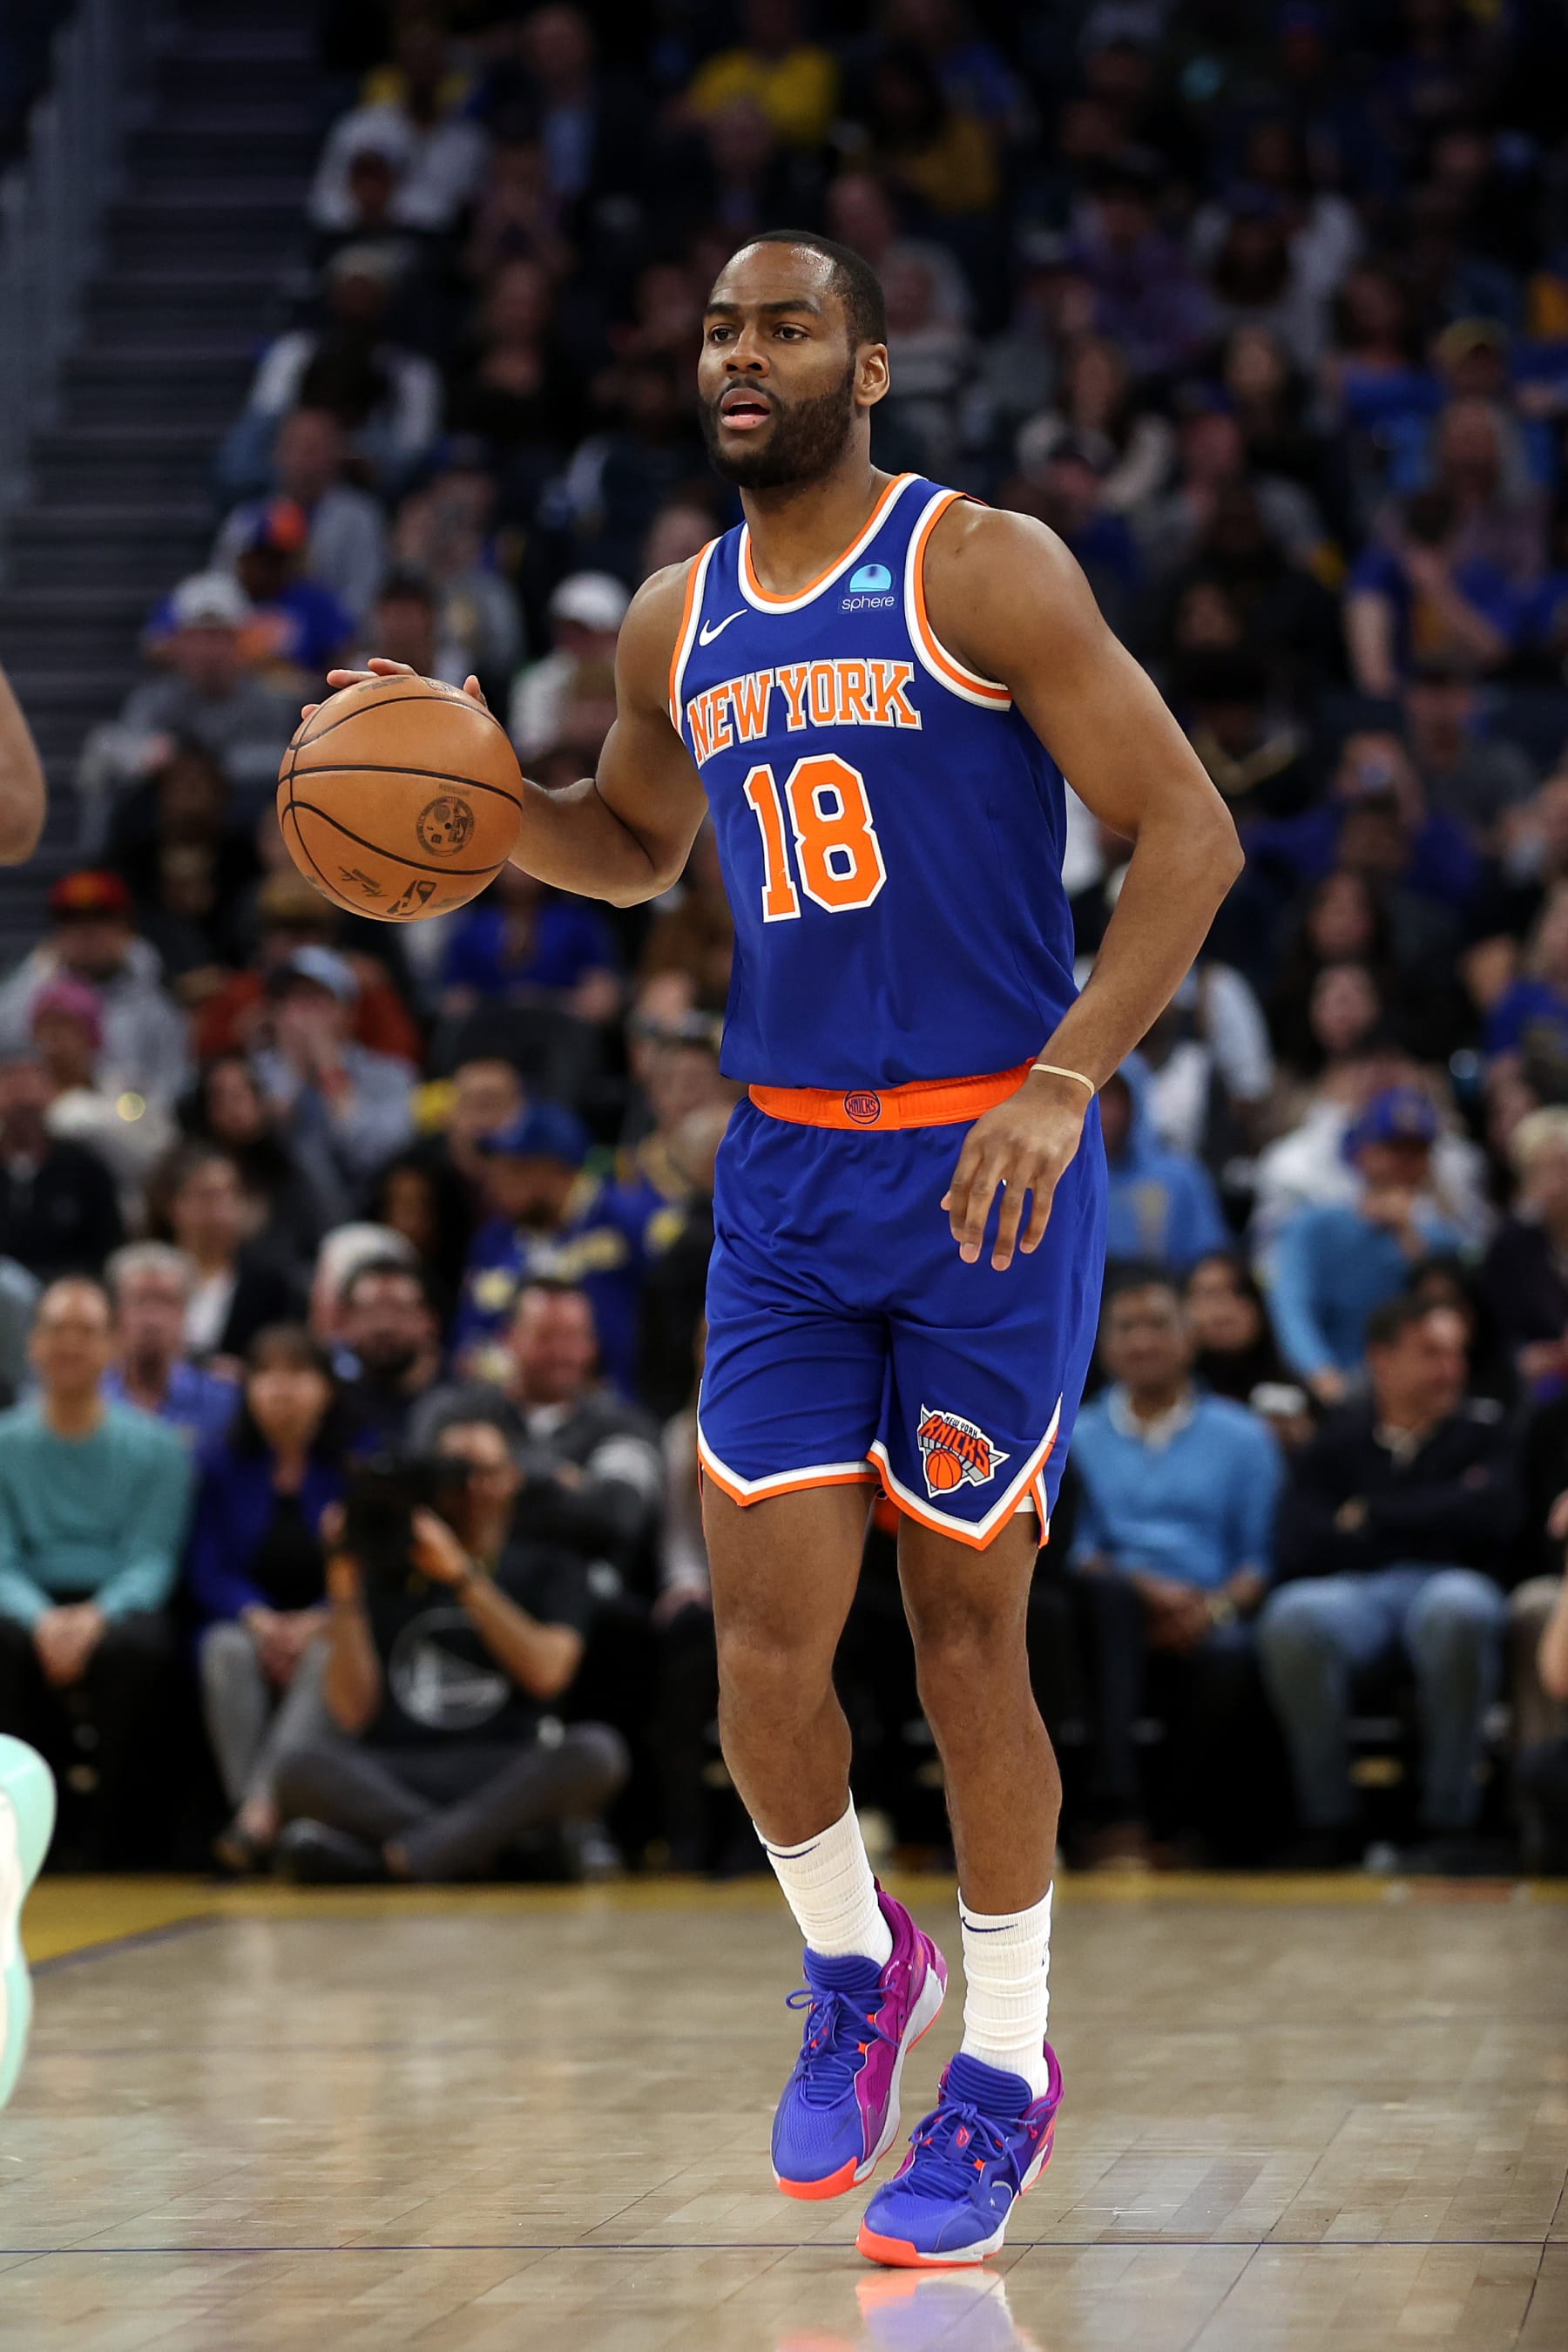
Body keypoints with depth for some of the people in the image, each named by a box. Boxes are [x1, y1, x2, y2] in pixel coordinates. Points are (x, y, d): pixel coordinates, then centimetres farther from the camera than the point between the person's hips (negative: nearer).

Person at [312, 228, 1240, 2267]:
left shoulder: (984, 572, -9)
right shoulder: (675, 624, 9)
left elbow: (1190, 836, -10)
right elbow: (632, 846, 28)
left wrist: (1067, 1077, -20)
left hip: (988, 1174, -4)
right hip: (784, 1178, 4)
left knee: (966, 1633, 1)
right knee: (766, 1641, -1)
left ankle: (1009, 2063, 18)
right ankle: (852, 1965, 27)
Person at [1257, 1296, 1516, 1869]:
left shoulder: (1482, 1430, 17)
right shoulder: (1336, 1441, 16)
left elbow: (1487, 1518, -3)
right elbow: (1294, 1551, 0)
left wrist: (1371, 1515, 3)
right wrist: (1430, 1519, 1)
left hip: (1447, 1582, -1)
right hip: (1352, 1591, 1)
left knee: (1458, 1609, -38)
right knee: (1291, 1618, -34)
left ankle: (1449, 1817, -27)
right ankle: (1327, 1819, -23)